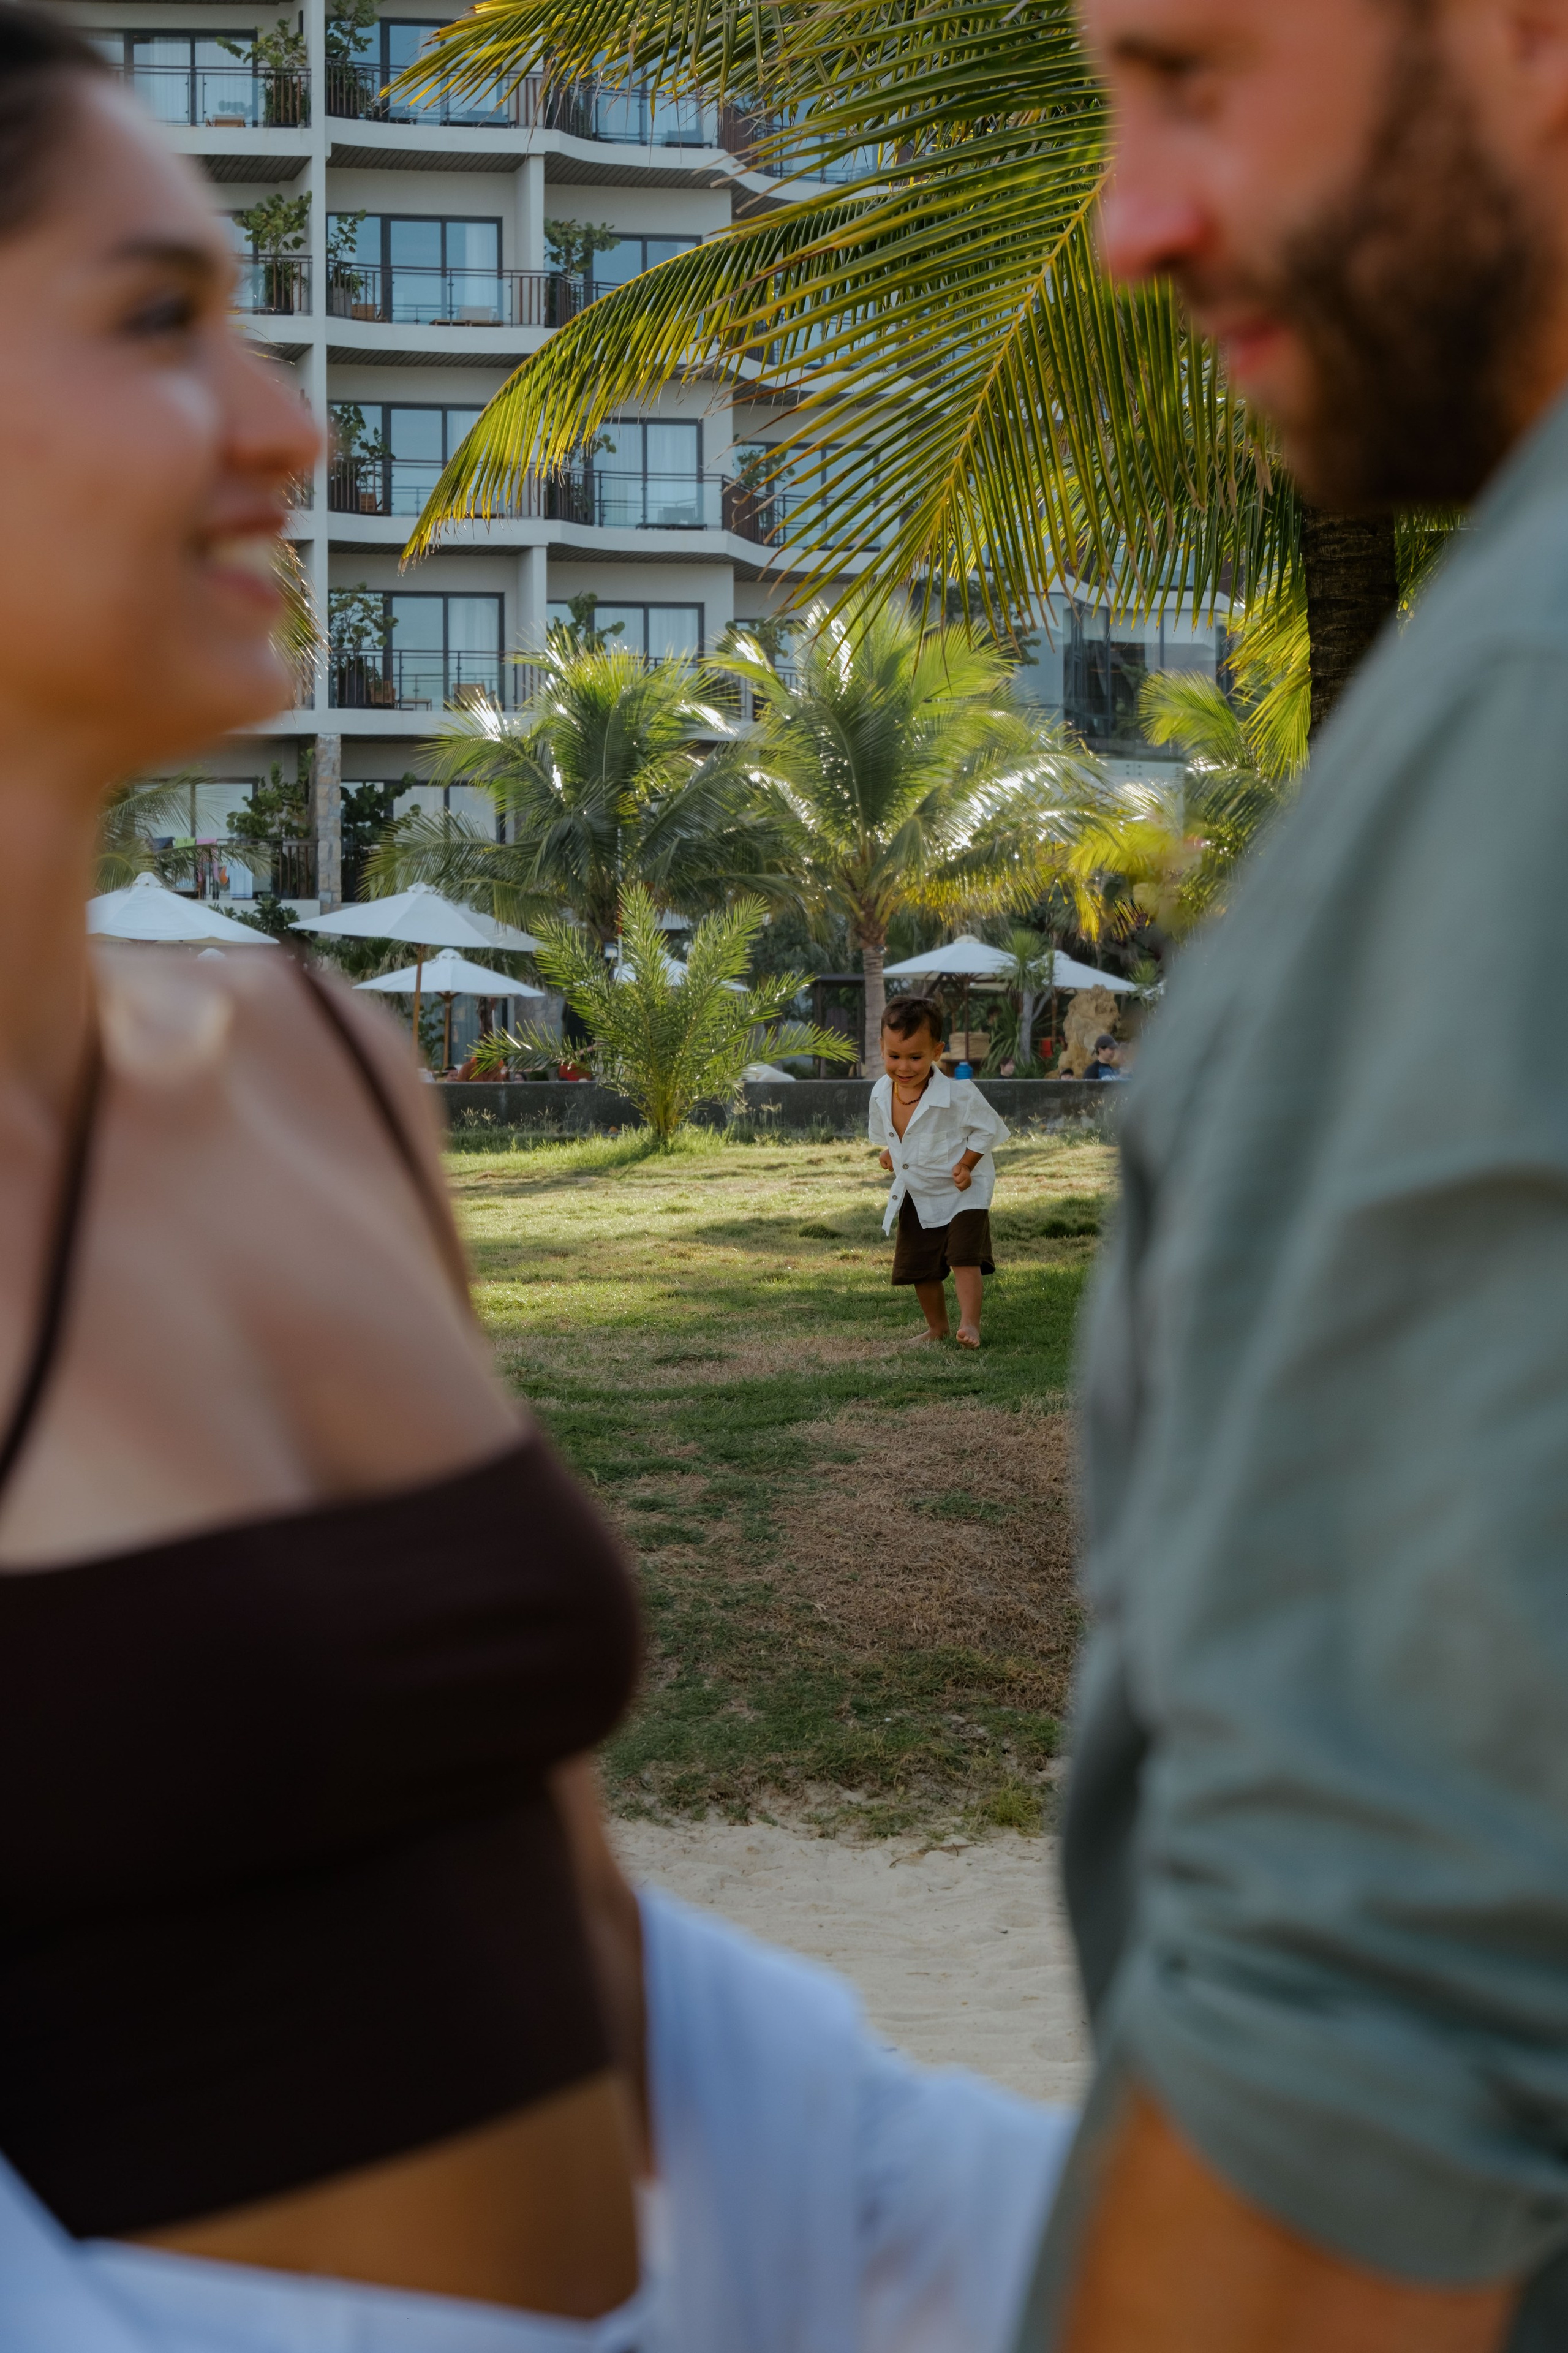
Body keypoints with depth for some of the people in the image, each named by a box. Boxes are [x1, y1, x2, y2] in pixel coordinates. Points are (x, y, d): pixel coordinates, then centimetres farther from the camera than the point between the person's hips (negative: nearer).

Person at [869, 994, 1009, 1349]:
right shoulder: (881, 1094, -9)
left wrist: (965, 1165, -21)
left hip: (962, 1194, -6)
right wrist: (889, 1152, -4)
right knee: (919, 1266, 10)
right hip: (916, 1196, 6)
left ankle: (969, 1324, -12)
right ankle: (936, 1326, 27)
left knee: (964, 1256, -17)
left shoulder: (958, 1094, -26)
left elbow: (987, 1129, -14)